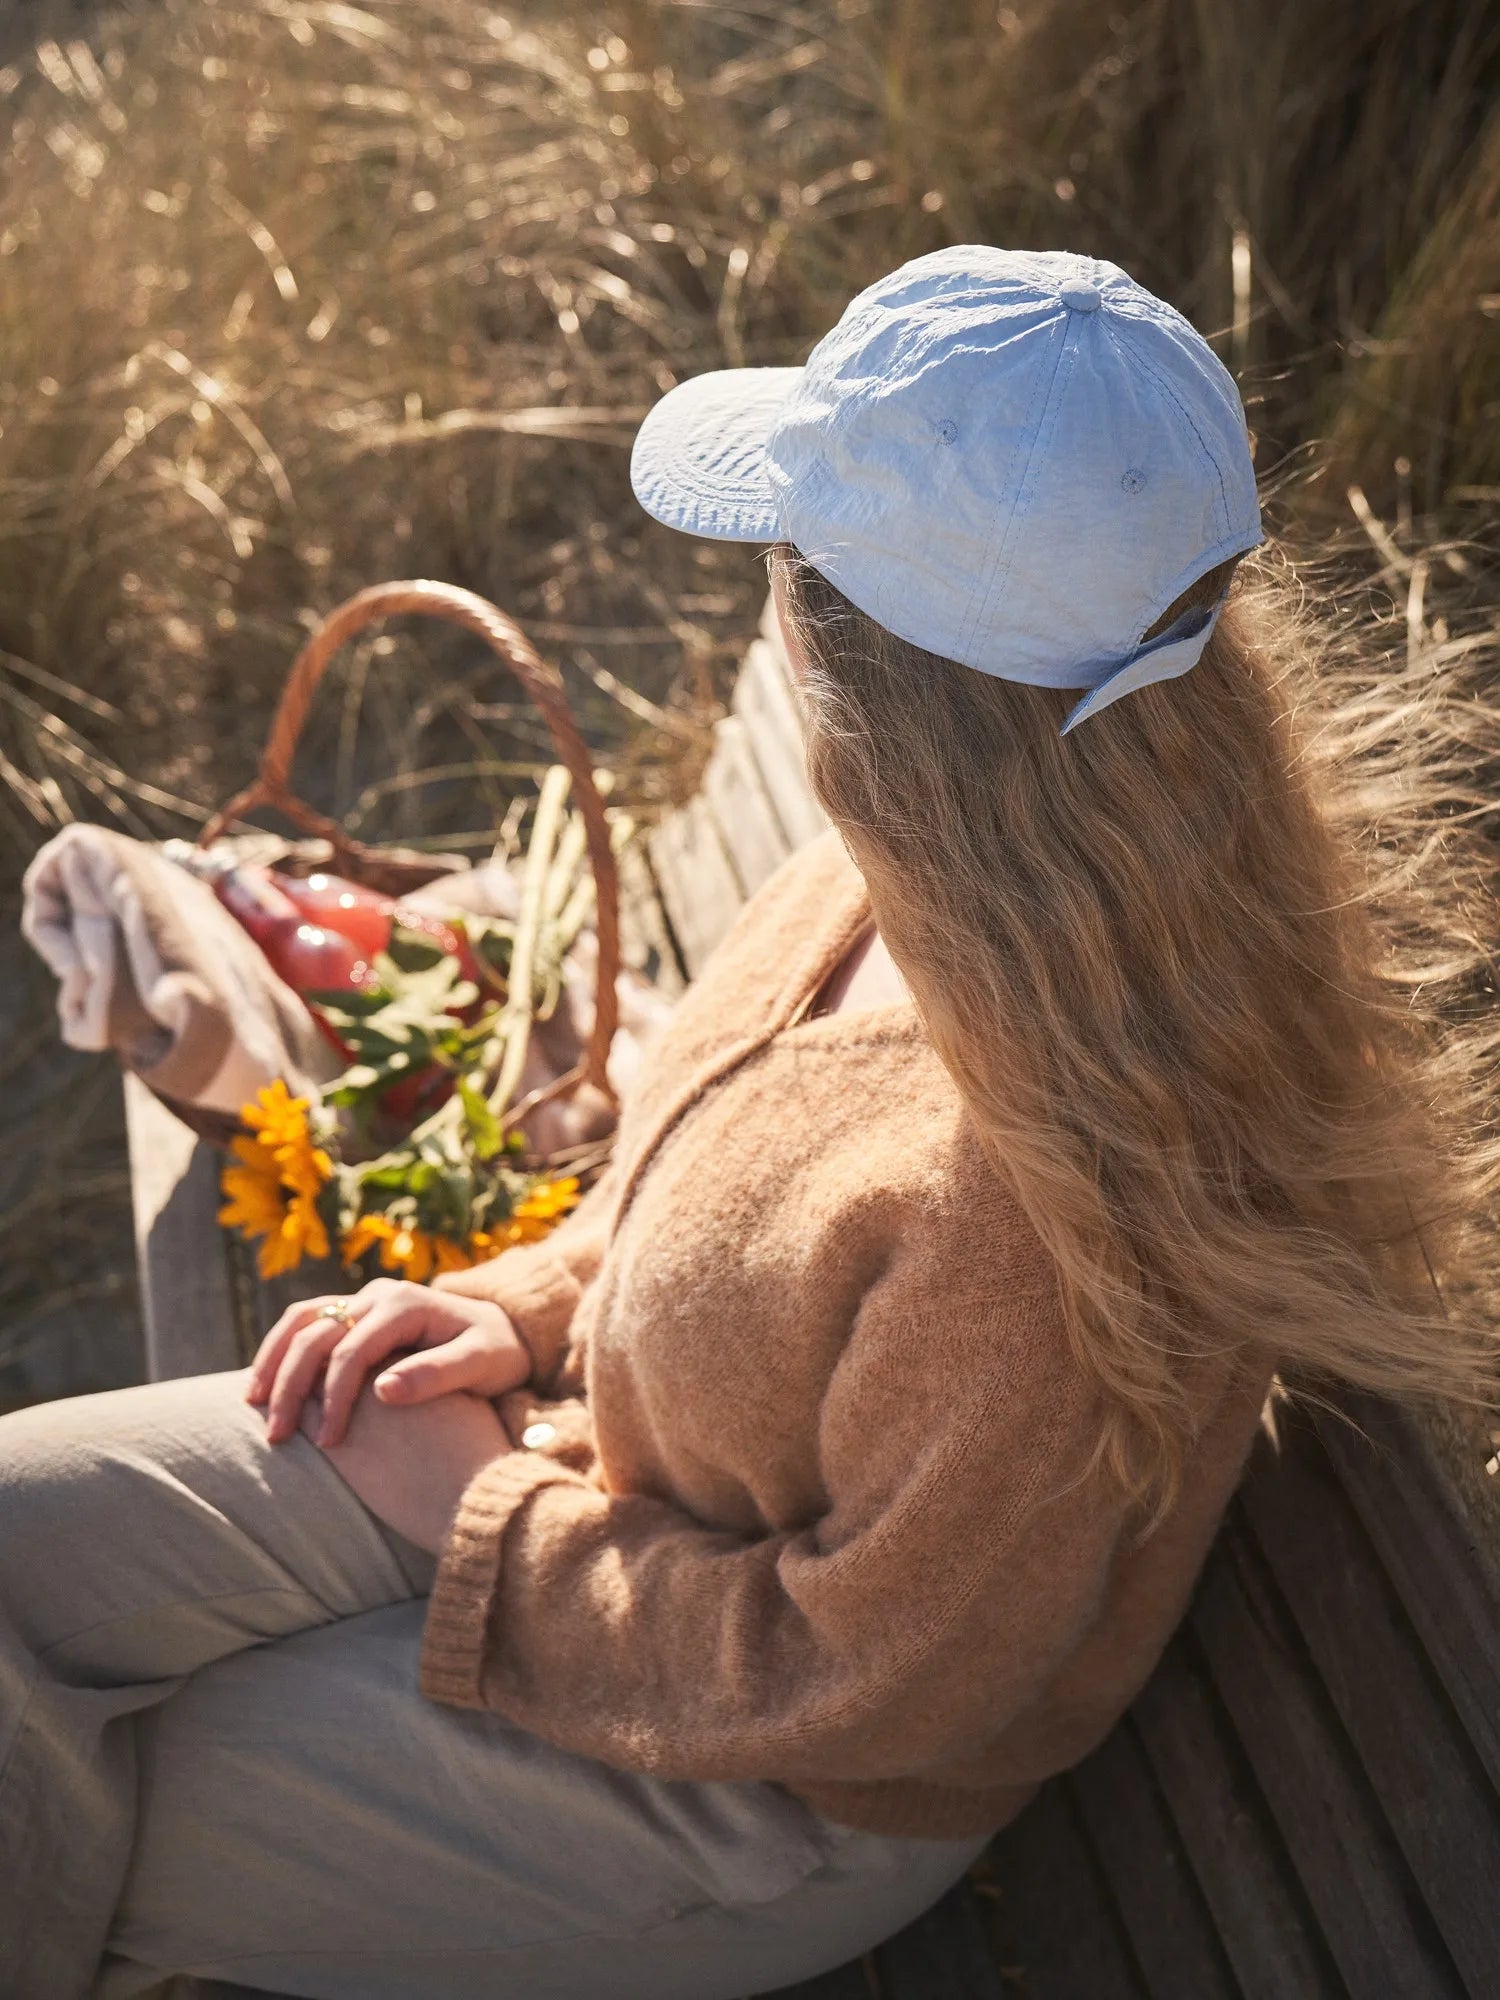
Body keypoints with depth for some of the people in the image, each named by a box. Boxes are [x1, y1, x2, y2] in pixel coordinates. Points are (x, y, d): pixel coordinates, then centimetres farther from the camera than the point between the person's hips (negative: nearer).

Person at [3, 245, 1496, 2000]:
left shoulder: (1059, 1211, -39)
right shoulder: (934, 888, -13)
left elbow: (854, 1686, -24)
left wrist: (474, 1521, -15)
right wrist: (527, 1313, -5)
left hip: (761, 1787, -6)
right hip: (589, 1457, 7)